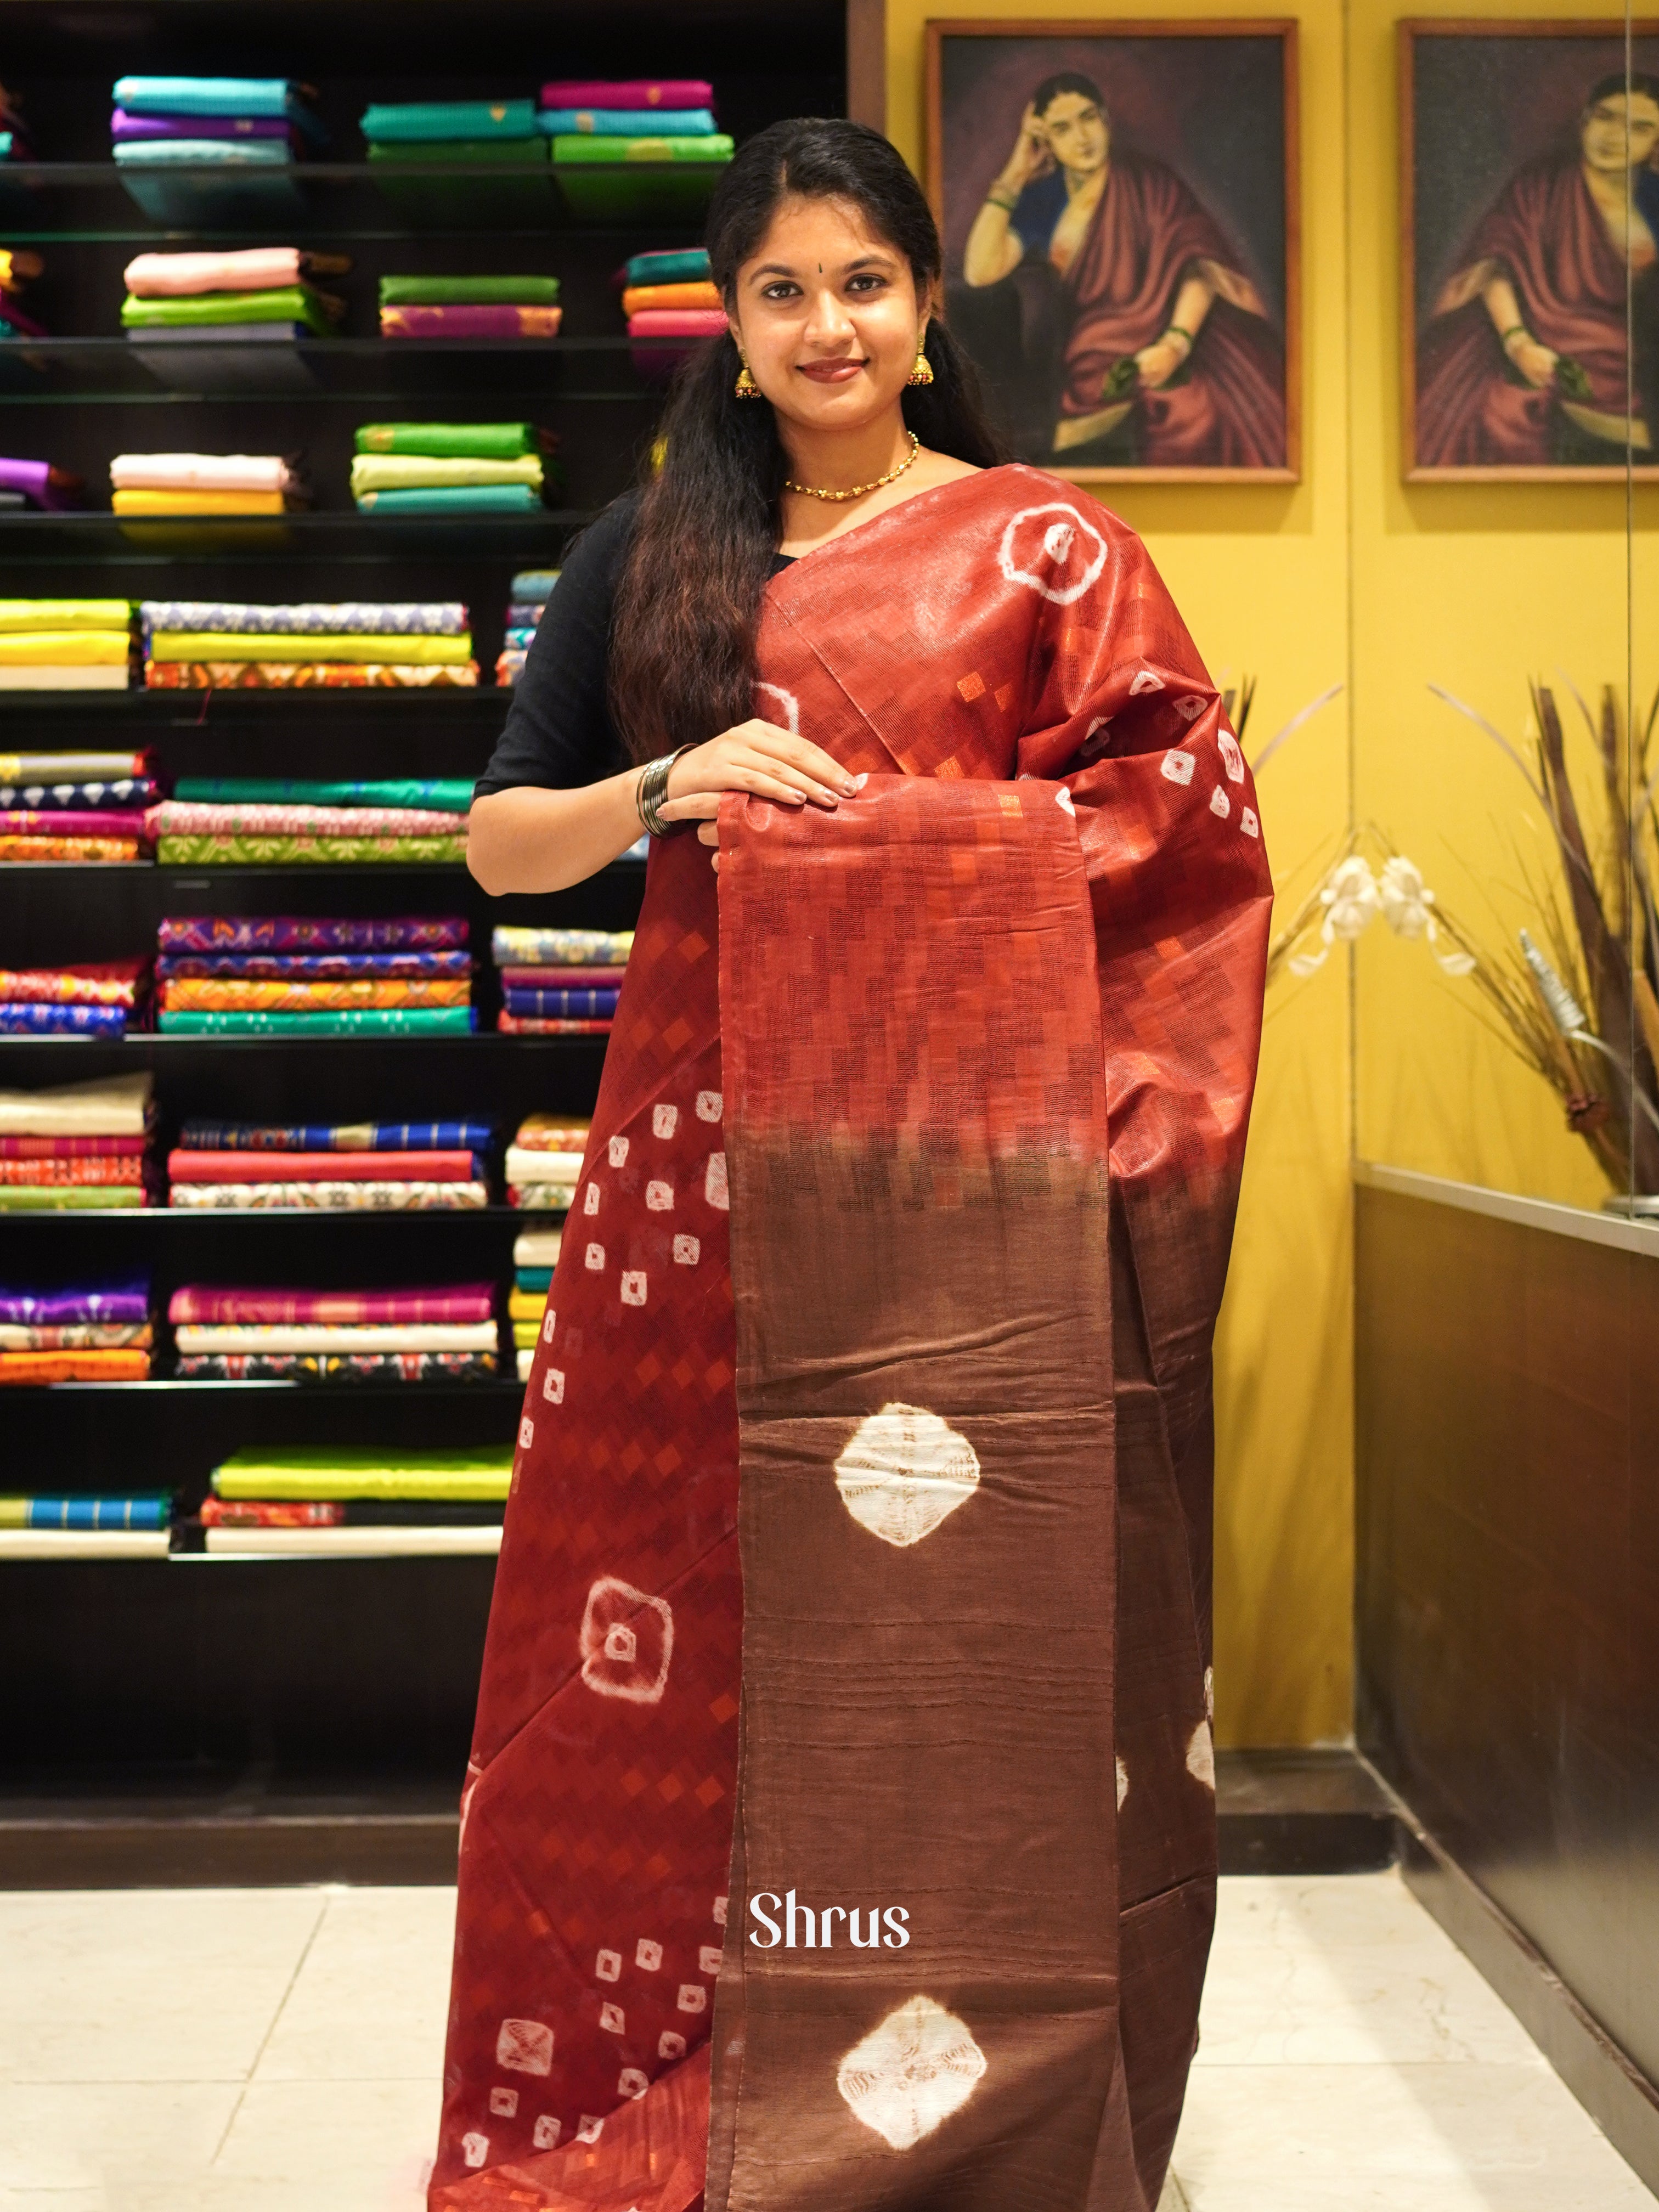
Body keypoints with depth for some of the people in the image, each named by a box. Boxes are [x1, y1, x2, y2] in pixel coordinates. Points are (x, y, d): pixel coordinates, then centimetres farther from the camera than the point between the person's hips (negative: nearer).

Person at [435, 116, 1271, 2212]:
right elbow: (499, 839, 13)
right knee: (684, 1612, 3)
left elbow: (1195, 824, 1)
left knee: (956, 1619, -2)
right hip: (705, 1140, 3)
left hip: (964, 1158, -2)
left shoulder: (1040, 545, 7)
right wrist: (667, 790, -5)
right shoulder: (649, 551, 15)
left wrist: (910, 826, -9)